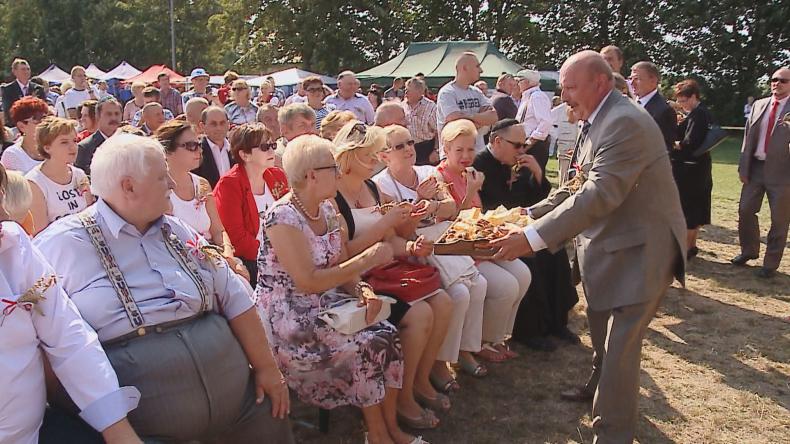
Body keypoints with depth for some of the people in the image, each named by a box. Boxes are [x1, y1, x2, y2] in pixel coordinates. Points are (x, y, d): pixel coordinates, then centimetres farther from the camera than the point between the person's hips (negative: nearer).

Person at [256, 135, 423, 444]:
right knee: (366, 346, -22)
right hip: (287, 319, -7)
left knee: (388, 335, -12)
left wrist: (364, 291, -14)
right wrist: (367, 259, -23)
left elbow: (340, 266, 7)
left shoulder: (327, 209, 5)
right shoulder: (282, 217, -20)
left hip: (324, 306, 7)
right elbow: (309, 282, -26)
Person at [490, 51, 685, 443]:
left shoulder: (625, 123, -25)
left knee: (619, 346, -8)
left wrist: (533, 238, -35)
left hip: (639, 249, -10)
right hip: (608, 246, 10)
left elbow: (599, 195, -33)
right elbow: (576, 187, 11)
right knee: (601, 327, 26)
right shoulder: (597, 122, 7)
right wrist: (531, 214, 0)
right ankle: (600, 386, 49)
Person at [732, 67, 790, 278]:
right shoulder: (759, 105, 9)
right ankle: (749, 250, 32)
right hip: (755, 167, 4)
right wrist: (743, 167, 3)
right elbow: (748, 136, 8)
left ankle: (771, 264, 16)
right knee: (745, 210, 11)